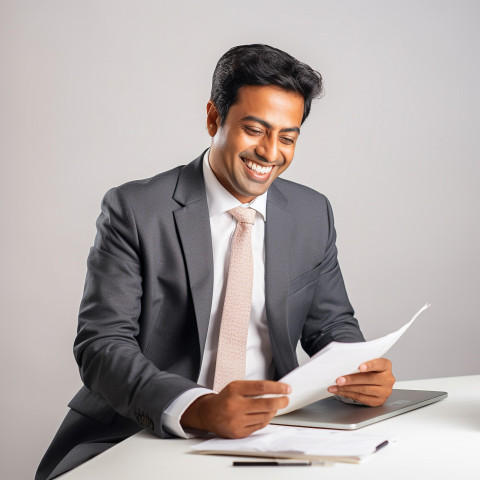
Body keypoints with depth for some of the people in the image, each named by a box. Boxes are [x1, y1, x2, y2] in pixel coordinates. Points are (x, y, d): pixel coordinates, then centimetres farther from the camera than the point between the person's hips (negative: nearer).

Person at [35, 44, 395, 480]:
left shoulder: (313, 214, 8)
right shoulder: (135, 211, -6)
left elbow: (330, 326, 15)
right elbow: (102, 345, -13)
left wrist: (364, 371, -9)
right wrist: (196, 408, -30)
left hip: (263, 431, 3)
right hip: (138, 435, -3)